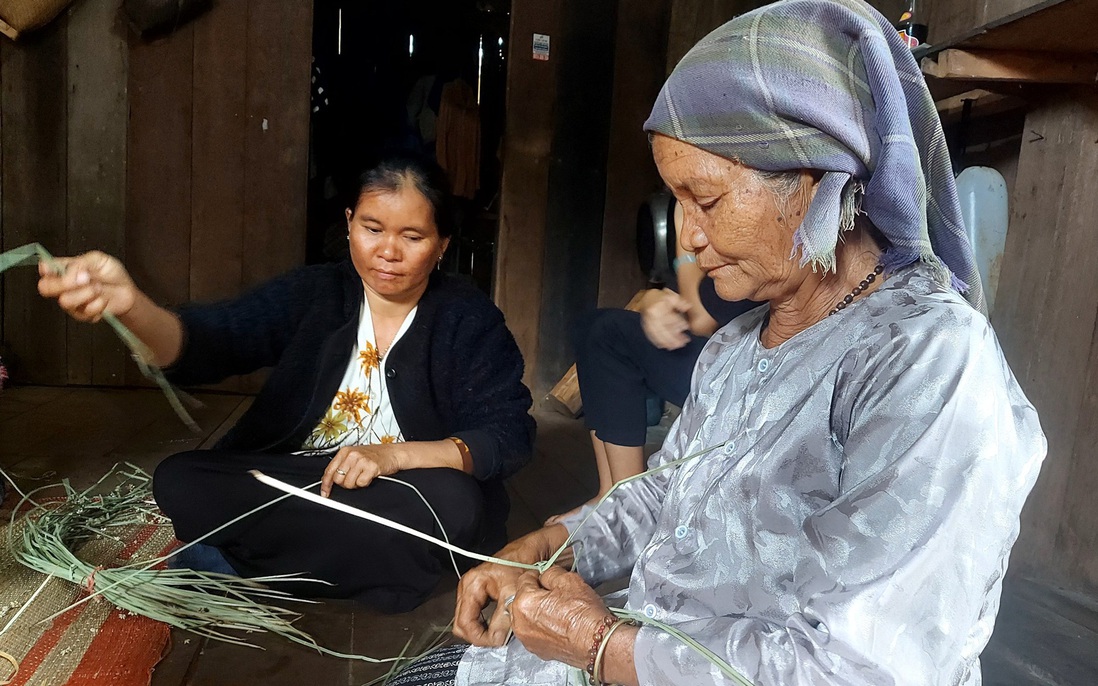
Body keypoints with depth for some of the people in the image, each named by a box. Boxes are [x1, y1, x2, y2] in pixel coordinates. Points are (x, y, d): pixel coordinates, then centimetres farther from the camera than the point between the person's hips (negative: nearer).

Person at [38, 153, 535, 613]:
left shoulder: (471, 322, -7)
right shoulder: (311, 294, -2)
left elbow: (510, 436, -13)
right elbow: (209, 342, -18)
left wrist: (395, 455, -26)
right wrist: (131, 306, -41)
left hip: (400, 496, -2)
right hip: (289, 480, 2)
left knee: (454, 500, -33)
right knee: (178, 480, -18)